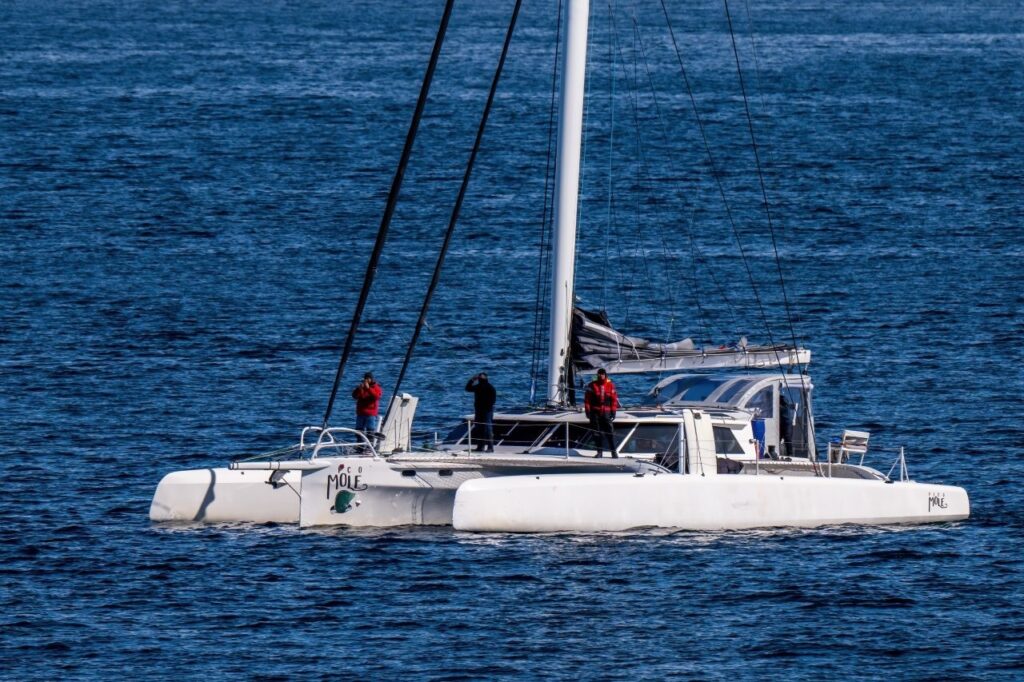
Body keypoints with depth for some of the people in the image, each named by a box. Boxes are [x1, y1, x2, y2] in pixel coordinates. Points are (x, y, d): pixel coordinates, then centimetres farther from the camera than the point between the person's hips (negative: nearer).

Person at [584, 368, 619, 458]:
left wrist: (613, 412, 4)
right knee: (597, 432, 3)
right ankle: (600, 452, 9)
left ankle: (613, 451, -3)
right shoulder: (592, 385, 3)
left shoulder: (610, 385, 6)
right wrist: (587, 410, -3)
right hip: (595, 412, 0)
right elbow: (587, 399, 3)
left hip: (606, 412, 0)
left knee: (610, 431, -6)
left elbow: (614, 399, 9)